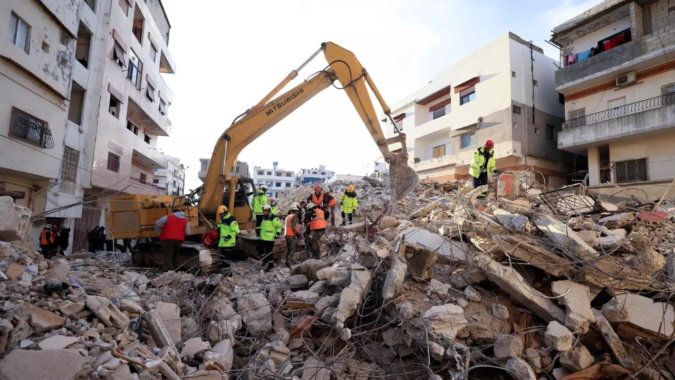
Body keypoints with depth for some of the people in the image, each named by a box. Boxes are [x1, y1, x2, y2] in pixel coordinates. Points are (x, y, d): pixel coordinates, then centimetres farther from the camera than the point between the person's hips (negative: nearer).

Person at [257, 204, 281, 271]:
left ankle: (270, 264, 14)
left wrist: (277, 233, -20)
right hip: (262, 238, 8)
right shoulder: (264, 217, 14)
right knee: (258, 248, 4)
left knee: (269, 252, -2)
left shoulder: (273, 218, -13)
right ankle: (265, 258, 27)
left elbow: (278, 226, -13)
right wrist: (260, 234, 32)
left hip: (270, 239, -8)